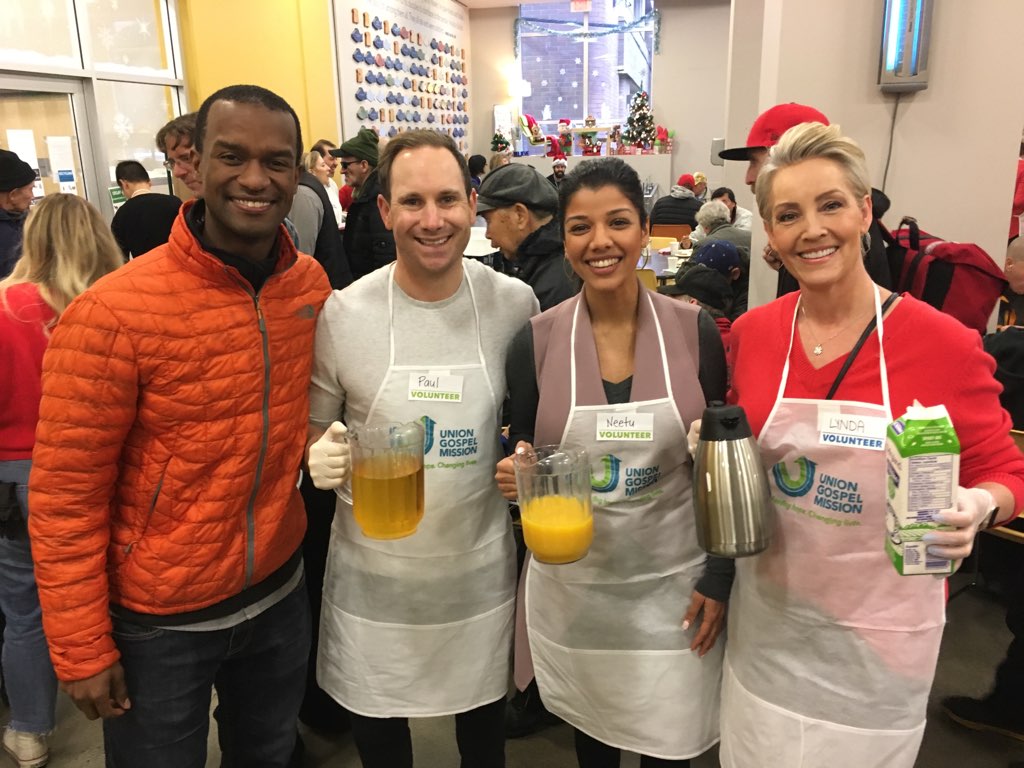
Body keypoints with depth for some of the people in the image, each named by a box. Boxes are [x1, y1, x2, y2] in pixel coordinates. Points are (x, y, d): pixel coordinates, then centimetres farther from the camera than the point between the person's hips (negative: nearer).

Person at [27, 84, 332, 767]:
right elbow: (66, 494, -15)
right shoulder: (113, 314, -22)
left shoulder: (313, 285, -7)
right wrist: (81, 649, -10)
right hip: (158, 619, -4)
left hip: (281, 590, 4)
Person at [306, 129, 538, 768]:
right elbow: (310, 430, -1)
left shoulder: (514, 303, -9)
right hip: (374, 570, 0)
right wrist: (322, 457, -22)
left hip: (480, 565, 1)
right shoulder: (342, 314, -13)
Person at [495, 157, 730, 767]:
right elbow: (521, 449, 2)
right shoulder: (536, 339, -9)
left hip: (675, 580, 0)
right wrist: (518, 470, -21)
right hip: (574, 582, 1)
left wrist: (719, 575, -2)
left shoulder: (694, 330, -9)